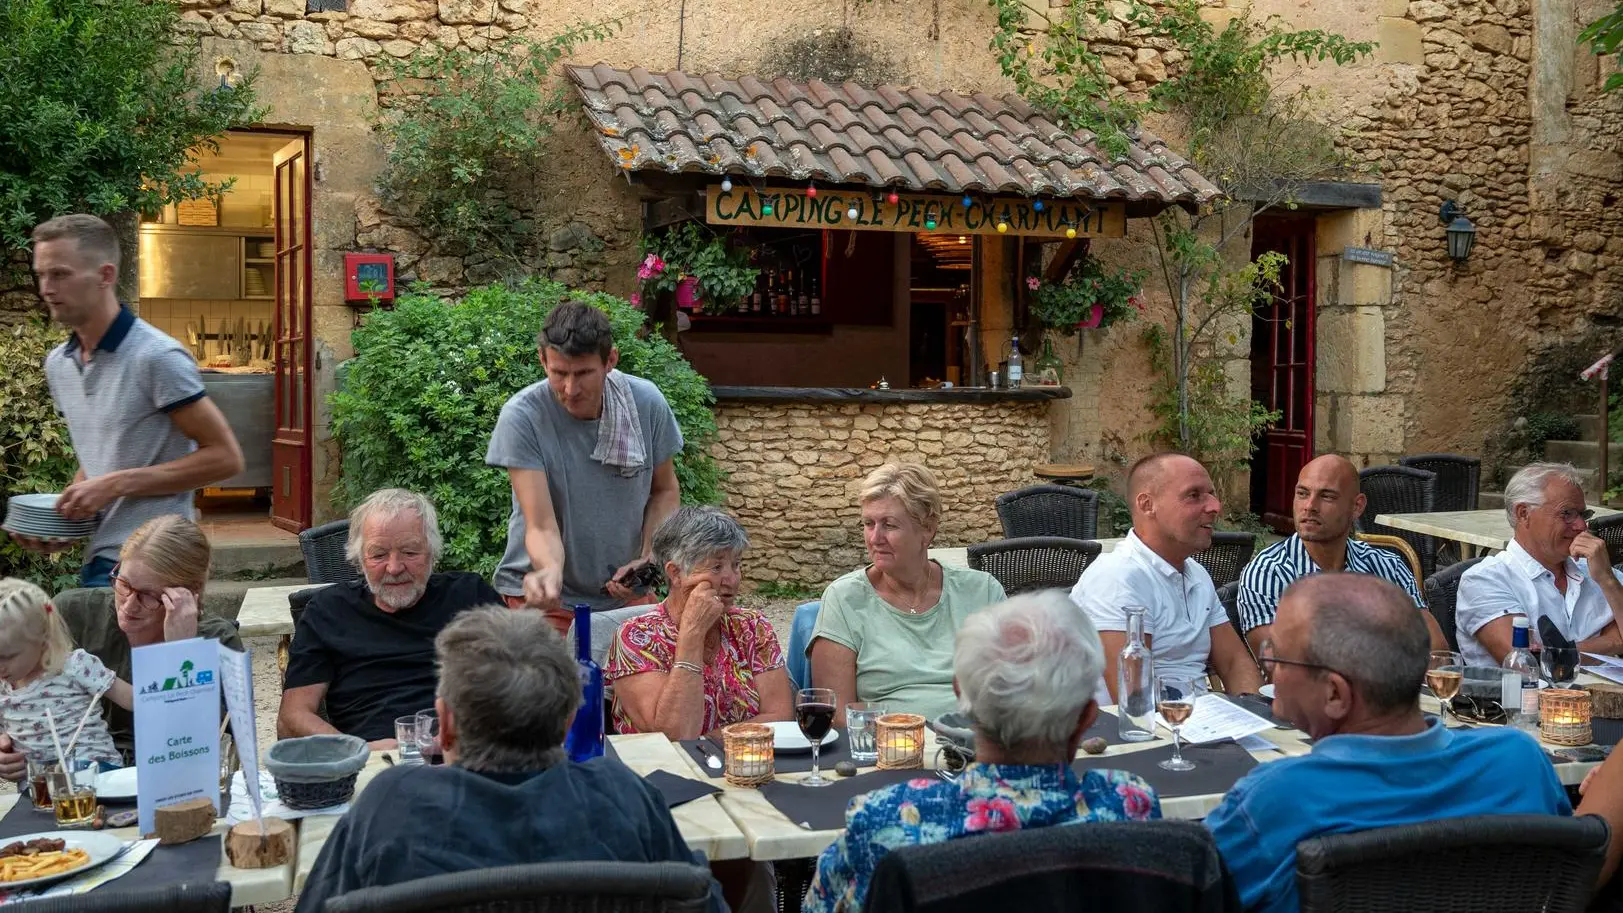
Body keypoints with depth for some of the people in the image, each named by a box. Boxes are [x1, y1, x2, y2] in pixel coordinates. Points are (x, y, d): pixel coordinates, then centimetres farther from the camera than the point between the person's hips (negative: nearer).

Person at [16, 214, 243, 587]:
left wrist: (117, 484, -18)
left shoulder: (156, 357, -14)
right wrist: (64, 516, 5)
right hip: (97, 561, 8)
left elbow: (225, 457, -14)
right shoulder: (57, 364, 11)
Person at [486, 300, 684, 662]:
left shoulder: (648, 404, -9)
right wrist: (549, 571, -42)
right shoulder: (521, 417, -19)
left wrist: (648, 555, -9)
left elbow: (665, 491, 7)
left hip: (625, 593, 3)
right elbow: (541, 527, -21)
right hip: (547, 596, -3)